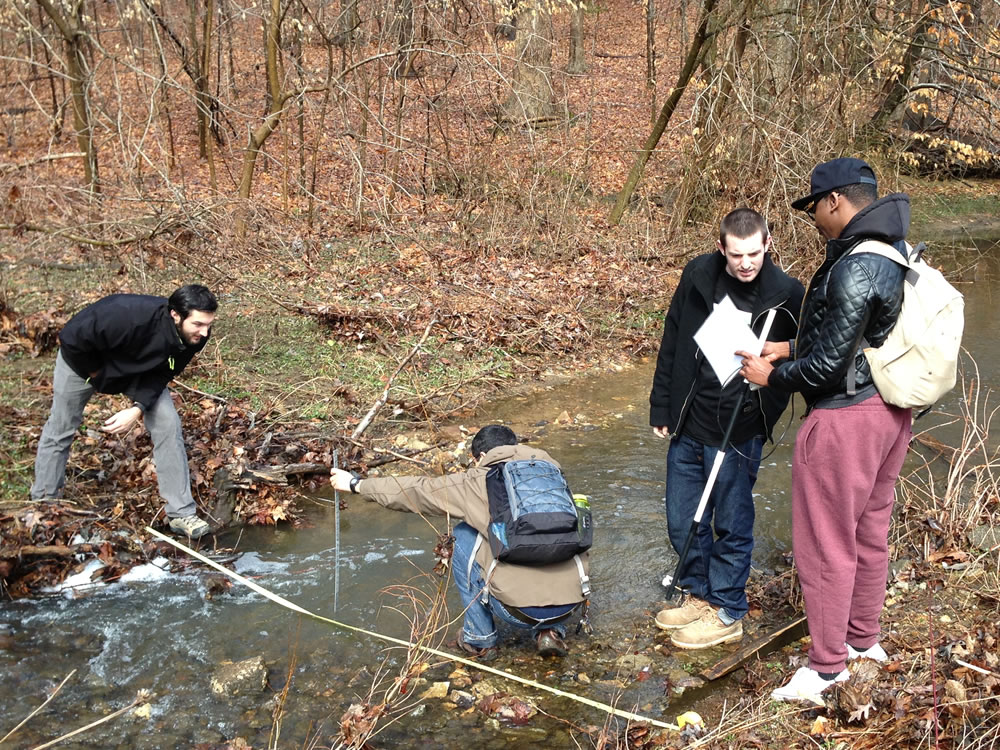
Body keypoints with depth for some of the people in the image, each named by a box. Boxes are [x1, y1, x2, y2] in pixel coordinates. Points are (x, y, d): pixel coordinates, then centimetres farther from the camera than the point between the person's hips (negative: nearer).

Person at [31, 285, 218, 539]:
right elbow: (71, 338, -33)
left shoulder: (195, 335, -27)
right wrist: (95, 373, -19)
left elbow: (162, 375, -16)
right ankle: (43, 503, 28)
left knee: (168, 425, -10)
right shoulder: (131, 316, -45)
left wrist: (138, 408, -30)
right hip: (84, 357, -3)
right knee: (60, 430, 7)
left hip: (137, 369, 4)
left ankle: (181, 513, -5)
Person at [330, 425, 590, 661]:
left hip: (521, 609, -4)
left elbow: (415, 490, 15)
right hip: (571, 603, 5)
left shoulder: (478, 482, 5)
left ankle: (480, 639, 23)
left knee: (464, 534, 18)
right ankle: (550, 631, 18)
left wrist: (356, 484, 30)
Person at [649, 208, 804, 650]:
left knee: (732, 527, 10)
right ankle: (699, 594, 37)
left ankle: (727, 613, 27)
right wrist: (661, 410, 7)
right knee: (682, 522, 15)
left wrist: (761, 420, -16)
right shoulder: (698, 276, -3)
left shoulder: (785, 295, -12)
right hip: (687, 427, 4)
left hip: (739, 435, -4)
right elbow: (671, 345, 6)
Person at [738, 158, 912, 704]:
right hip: (891, 409, 10)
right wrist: (789, 348, 12)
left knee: (827, 541, 3)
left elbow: (829, 364, -23)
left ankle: (828, 665, 15)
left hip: (846, 416, -10)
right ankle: (864, 637, 38)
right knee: (870, 529, 21)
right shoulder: (898, 253, 7)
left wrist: (772, 377, -6)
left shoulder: (854, 270, -24)